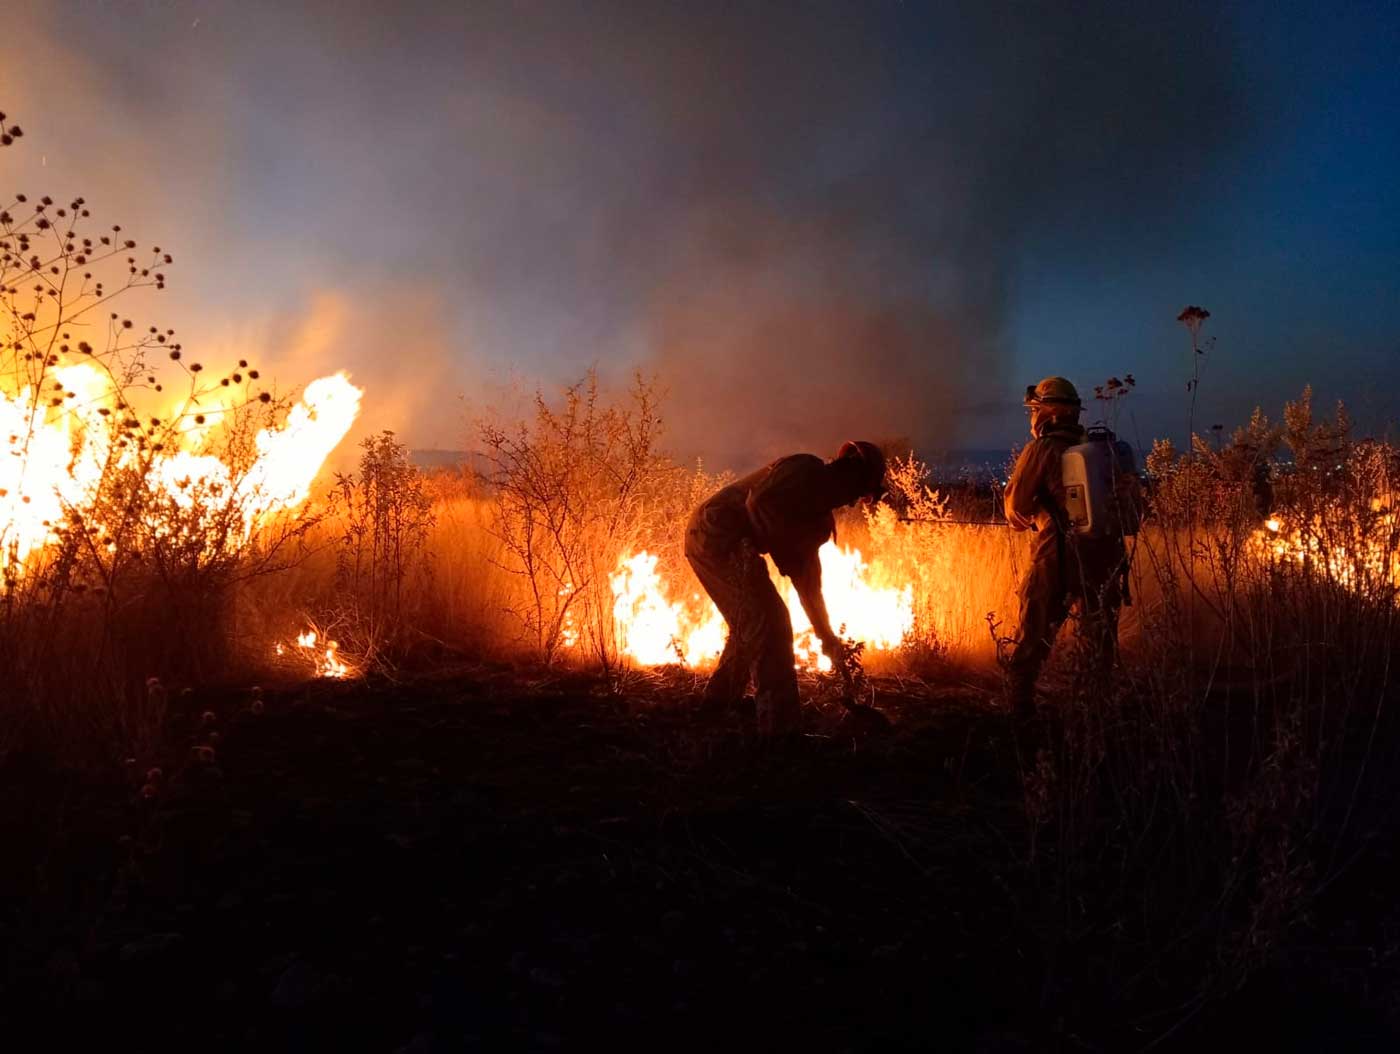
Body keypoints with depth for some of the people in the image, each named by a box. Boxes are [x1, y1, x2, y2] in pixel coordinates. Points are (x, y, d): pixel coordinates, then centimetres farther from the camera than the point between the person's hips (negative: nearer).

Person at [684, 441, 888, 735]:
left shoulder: (820, 517, 20)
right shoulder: (807, 470, -9)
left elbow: (807, 578, 23)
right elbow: (759, 501, -27)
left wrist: (827, 635, 23)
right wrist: (787, 549, -16)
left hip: (707, 542, 11)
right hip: (718, 537, -11)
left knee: (750, 625, 23)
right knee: (770, 623, -11)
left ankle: (721, 701, 40)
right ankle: (781, 725, -8)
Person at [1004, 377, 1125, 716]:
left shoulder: (1041, 449, -6)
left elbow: (1016, 504, -4)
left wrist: (1024, 520, 18)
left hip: (1060, 555, -5)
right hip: (1106, 554, 5)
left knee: (1034, 636, 5)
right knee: (1100, 638, 16)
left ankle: (1020, 706, 8)